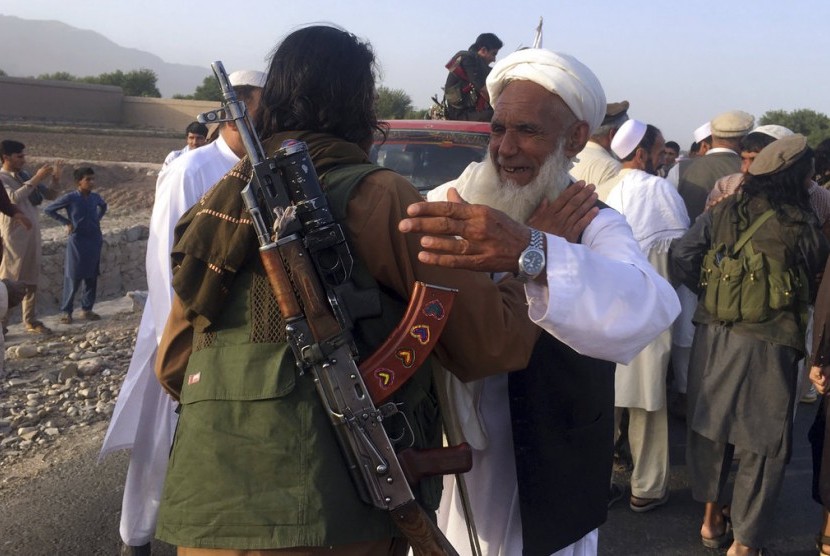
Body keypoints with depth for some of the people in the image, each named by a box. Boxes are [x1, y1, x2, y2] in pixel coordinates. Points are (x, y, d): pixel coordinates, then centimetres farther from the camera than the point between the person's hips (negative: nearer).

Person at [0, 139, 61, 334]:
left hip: (32, 234, 7)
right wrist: (36, 179, -26)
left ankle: (30, 321, 17)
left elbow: (50, 195, 16)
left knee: (31, 280, 10)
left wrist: (56, 179, -3)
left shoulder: (25, 176, 13)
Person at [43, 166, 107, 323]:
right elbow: (48, 210, -3)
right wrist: (66, 222, -6)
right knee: (73, 278, -2)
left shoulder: (95, 197, 4)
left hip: (94, 241, 5)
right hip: (77, 241, -5)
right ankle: (66, 311, 6)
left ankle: (86, 309, 17)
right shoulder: (70, 198, -10)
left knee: (91, 277, 8)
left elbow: (103, 206, 27)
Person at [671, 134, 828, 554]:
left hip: (712, 338, 5)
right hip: (768, 347, -4)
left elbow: (681, 259, -6)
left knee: (711, 426, 20)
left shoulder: (722, 212, -1)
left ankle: (712, 518, 34)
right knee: (762, 444, 9)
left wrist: (712, 290, 9)